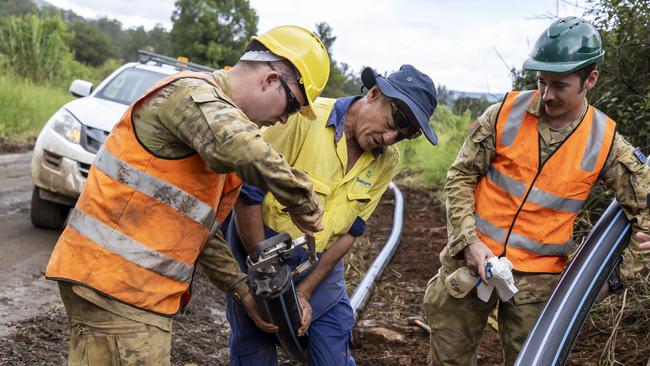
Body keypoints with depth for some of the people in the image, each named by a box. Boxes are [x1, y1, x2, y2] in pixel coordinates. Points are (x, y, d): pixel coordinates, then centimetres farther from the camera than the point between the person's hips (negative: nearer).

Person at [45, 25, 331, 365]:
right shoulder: (193, 94, -14)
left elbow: (200, 230, 20)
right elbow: (254, 157, -37)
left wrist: (244, 291, 14)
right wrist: (304, 204, -20)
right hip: (116, 278, -10)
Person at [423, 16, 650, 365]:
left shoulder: (605, 142, -7)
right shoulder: (505, 113, -8)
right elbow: (460, 177, -3)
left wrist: (621, 272, -2)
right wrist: (469, 241, -13)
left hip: (538, 277, 0)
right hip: (473, 258, 0)